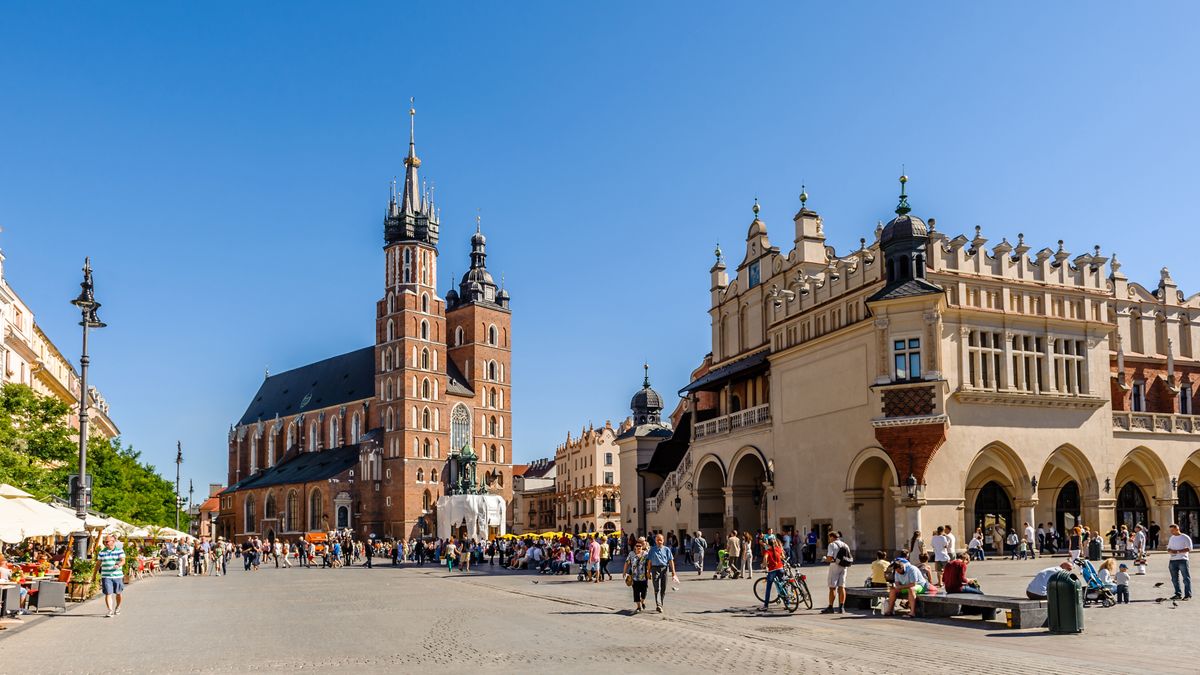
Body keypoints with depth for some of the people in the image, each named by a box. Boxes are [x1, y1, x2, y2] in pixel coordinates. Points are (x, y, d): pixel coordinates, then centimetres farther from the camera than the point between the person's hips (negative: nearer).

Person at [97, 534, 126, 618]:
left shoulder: (120, 551, 1)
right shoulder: (102, 552, 6)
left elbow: (123, 561, -9)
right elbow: (98, 564, 11)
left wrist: (118, 565, -31)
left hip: (118, 575, 0)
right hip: (106, 576, 0)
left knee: (118, 593, 11)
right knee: (108, 594, -9)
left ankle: (118, 607, 34)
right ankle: (110, 611, -10)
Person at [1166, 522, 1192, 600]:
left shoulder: (1185, 538, -2)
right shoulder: (1171, 538, 18)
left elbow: (1189, 549, -9)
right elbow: (1168, 548, 22)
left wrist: (1177, 551, -16)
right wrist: (1170, 551, -2)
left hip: (1182, 560, -6)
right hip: (1172, 561, 6)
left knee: (1186, 578, -5)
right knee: (1174, 579, 7)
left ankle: (1188, 595, -3)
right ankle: (1178, 594, 13)